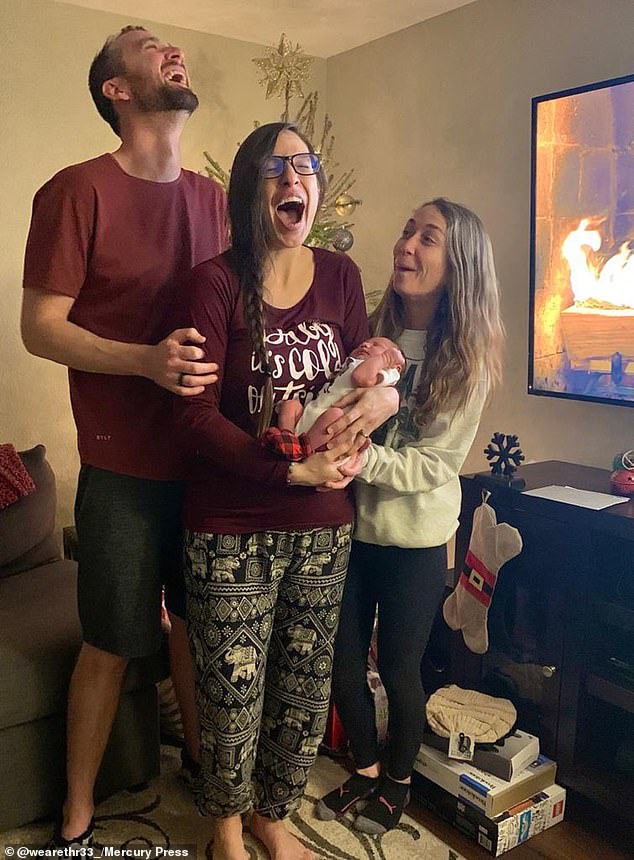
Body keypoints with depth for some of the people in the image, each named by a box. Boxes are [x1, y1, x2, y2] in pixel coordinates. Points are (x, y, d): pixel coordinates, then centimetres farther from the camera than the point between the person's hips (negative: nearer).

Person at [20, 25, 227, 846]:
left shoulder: (213, 197, 9)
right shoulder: (78, 191, -8)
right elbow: (40, 327, -9)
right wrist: (147, 361, -23)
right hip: (126, 467, -4)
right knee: (110, 646, 7)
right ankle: (75, 818, 28)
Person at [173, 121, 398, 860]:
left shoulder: (340, 275, 4)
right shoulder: (215, 282, -10)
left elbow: (363, 369, 11)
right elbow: (194, 414, -15)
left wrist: (386, 392, -13)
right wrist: (293, 471, -20)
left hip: (324, 524, 5)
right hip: (232, 529, -4)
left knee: (306, 686, 16)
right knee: (234, 690, 9)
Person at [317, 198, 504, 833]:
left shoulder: (467, 357, -11)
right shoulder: (370, 328, -3)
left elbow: (438, 460, -16)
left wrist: (361, 458, -31)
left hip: (415, 535, -3)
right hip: (350, 523, 3)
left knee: (398, 668, 12)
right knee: (342, 663, 13)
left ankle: (397, 781, 41)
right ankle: (365, 770, 41)